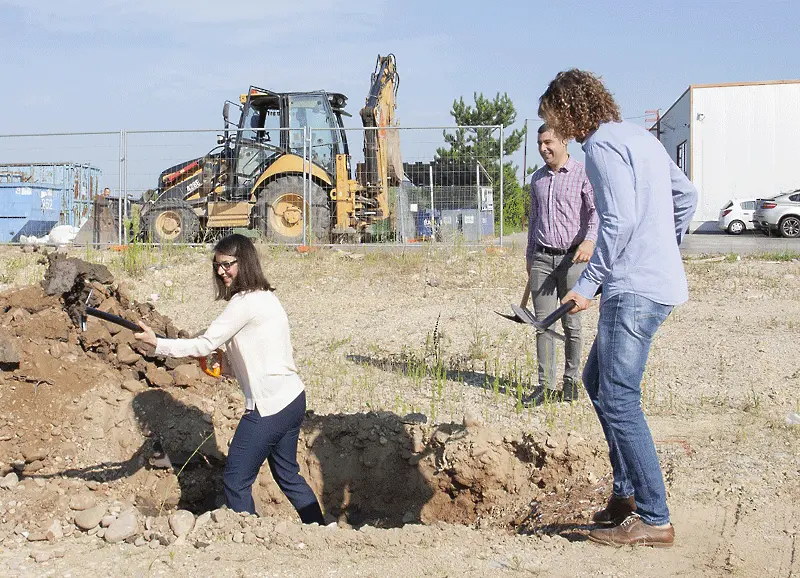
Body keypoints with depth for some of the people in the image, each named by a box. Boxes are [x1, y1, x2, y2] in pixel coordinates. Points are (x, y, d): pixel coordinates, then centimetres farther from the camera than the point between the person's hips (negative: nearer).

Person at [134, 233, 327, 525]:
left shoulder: (245, 302, -15)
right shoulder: (265, 296, 14)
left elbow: (205, 345, -19)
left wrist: (157, 343, -19)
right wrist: (223, 361, 5)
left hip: (269, 407, -10)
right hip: (293, 400, 10)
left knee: (236, 481, -1)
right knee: (288, 475, 22)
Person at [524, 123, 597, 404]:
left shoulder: (583, 174, -4)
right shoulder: (537, 178, 15)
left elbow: (596, 210, -13)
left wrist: (589, 240, -31)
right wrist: (529, 257, 22)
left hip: (572, 257, -4)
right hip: (542, 258, 5)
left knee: (571, 324, 3)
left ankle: (571, 381, 15)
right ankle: (546, 386, 3)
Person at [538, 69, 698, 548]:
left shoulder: (603, 145, -11)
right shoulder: (642, 138, 18)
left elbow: (619, 220, -21)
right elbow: (687, 194, 26)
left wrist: (587, 283, -15)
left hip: (634, 289, -11)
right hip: (660, 281, 11)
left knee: (619, 401, -8)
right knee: (597, 380, 18)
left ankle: (654, 519, -4)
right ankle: (626, 493, 22)